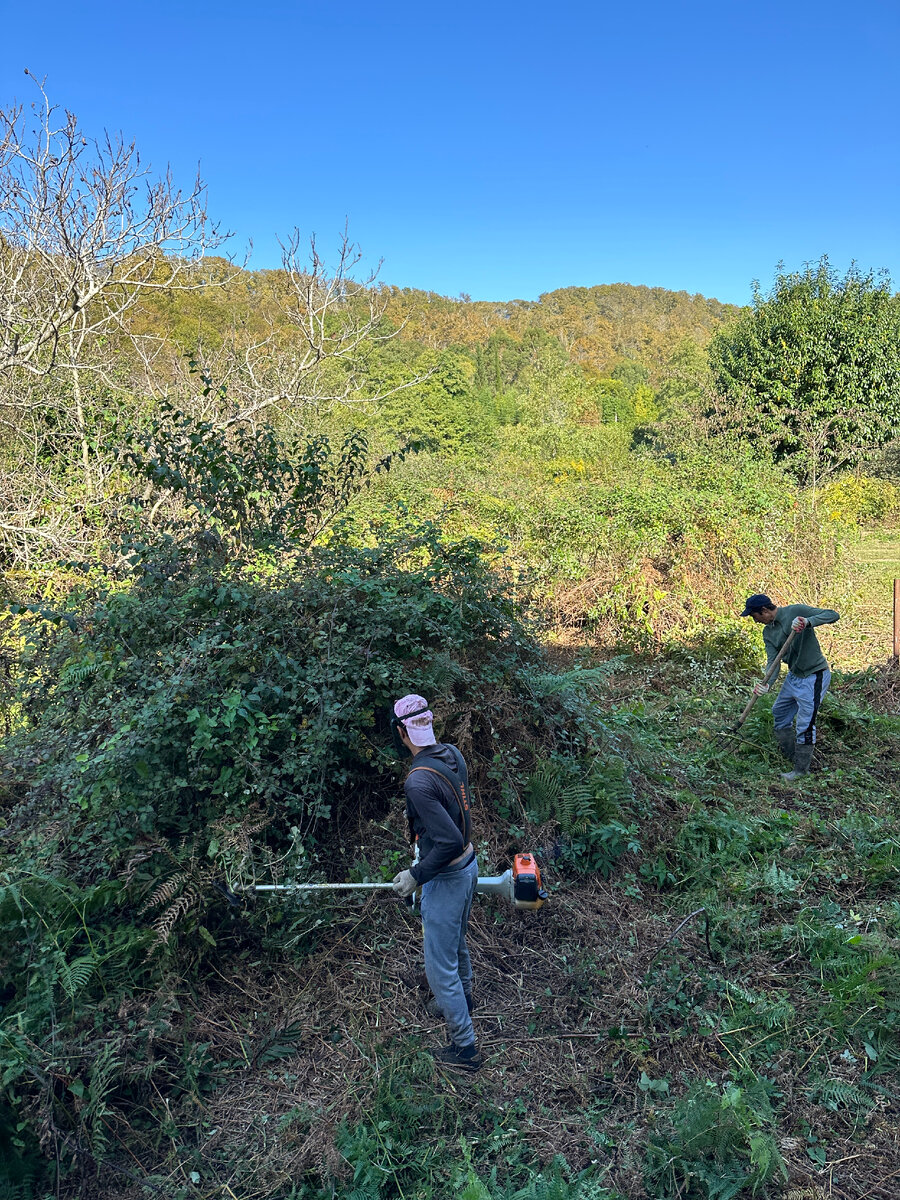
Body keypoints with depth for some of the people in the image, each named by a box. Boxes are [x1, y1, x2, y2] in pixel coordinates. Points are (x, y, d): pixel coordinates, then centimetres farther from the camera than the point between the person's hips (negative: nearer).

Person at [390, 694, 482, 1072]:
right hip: (469, 864, 9)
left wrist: (415, 876, -20)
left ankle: (465, 1047, 24)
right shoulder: (452, 754, -6)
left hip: (446, 879, -9)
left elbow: (450, 842, -33)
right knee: (456, 944, 32)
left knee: (440, 966, 9)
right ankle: (462, 1001, 56)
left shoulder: (419, 781, -32)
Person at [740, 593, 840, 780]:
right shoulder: (768, 633, 4)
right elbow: (773, 662, -6)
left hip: (814, 677, -9)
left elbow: (832, 615, -21)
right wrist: (766, 684, -24)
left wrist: (808, 621, -39)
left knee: (805, 725, -4)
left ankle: (801, 770, 11)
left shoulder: (796, 611, -16)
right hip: (794, 675, 9)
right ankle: (791, 757, 33)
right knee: (779, 713, 18)